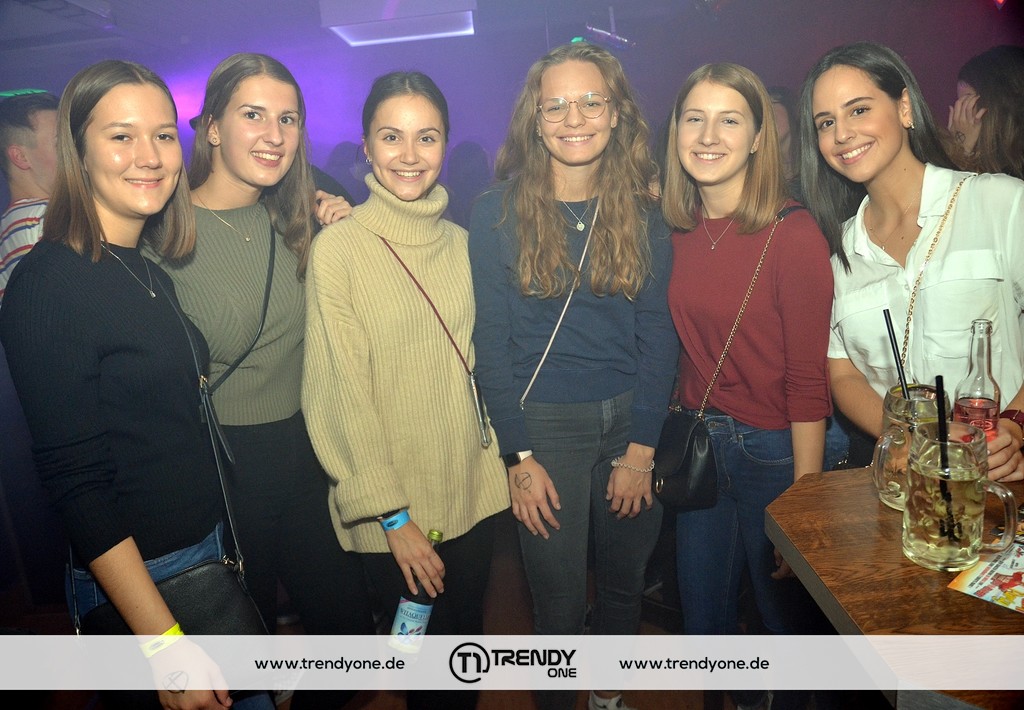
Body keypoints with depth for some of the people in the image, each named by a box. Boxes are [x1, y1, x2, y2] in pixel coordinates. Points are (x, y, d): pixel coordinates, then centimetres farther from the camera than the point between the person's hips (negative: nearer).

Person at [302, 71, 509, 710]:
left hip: (474, 493, 4)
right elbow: (344, 392, -11)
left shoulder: (460, 244, 4)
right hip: (393, 510, -4)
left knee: (467, 639, 18)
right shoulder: (338, 248, -11)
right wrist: (392, 514, -11)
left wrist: (510, 458, 3)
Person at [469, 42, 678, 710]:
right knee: (560, 597, 8)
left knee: (625, 581, 18)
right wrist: (519, 456, -8)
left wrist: (641, 448, -6)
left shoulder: (643, 212, 1)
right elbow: (491, 341, -6)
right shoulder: (497, 214, -6)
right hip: (544, 427, -2)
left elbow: (658, 332, -1)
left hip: (632, 421, 3)